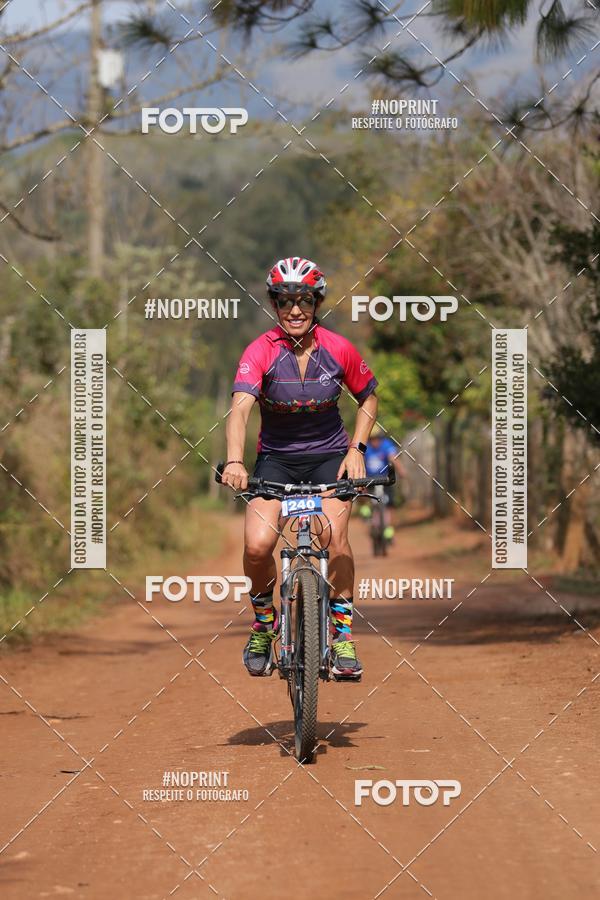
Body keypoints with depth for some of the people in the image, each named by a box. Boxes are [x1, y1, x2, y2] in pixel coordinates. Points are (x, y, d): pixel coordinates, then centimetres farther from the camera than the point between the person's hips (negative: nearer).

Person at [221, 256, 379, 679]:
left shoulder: (338, 349, -10)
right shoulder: (262, 351, -16)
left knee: (334, 533, -26)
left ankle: (344, 633, -9)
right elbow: (240, 408, -31)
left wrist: (357, 448, -6)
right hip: (276, 458, 0)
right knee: (257, 545, -21)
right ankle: (264, 620, 9)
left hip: (329, 454, 0)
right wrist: (234, 461, -46)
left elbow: (369, 398, 7)